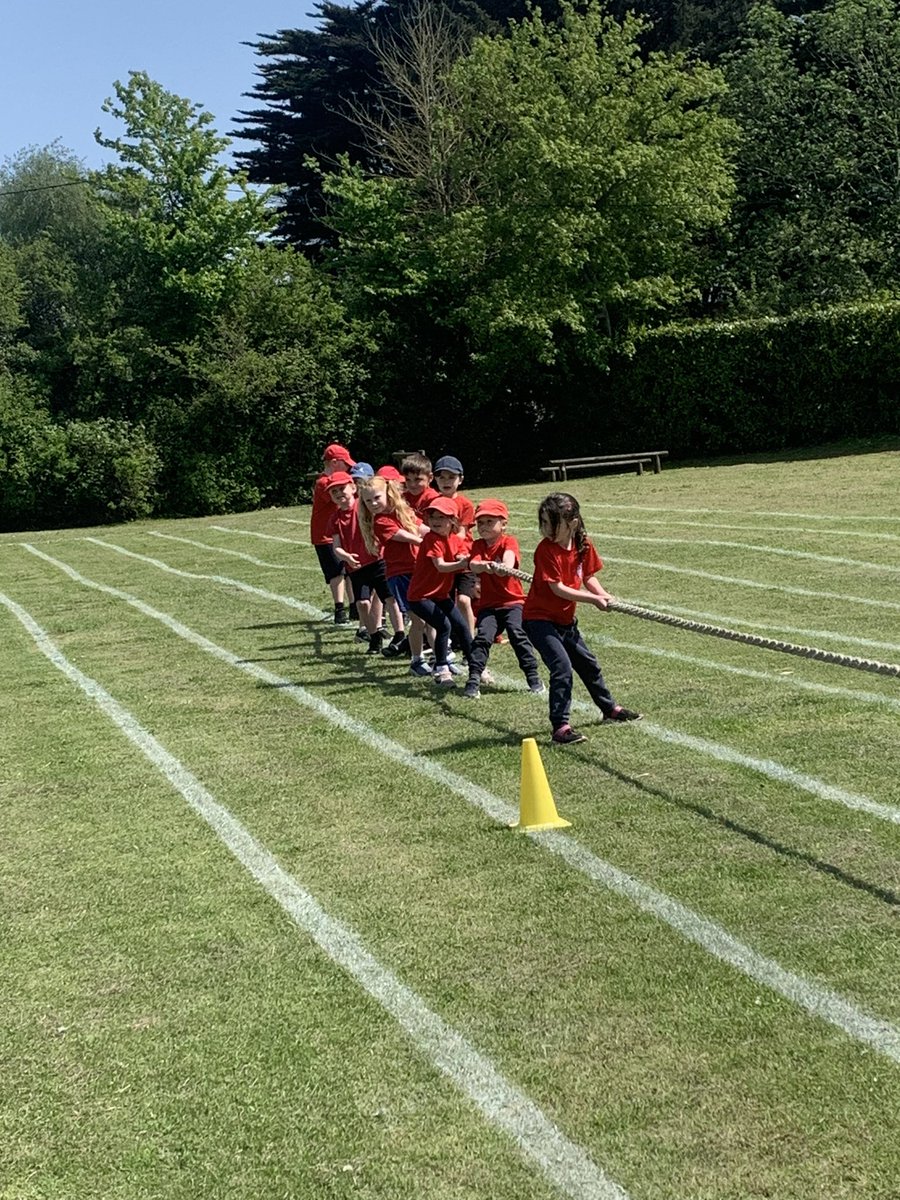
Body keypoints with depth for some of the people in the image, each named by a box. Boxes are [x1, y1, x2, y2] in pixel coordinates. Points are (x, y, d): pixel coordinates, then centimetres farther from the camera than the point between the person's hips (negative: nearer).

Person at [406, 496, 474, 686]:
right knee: (444, 626, -19)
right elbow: (440, 566, -29)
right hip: (420, 595, -7)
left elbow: (464, 560, -10)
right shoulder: (431, 539, -18)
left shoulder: (456, 540, 3)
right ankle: (440, 669, -6)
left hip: (441, 595, 7)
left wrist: (469, 562, -34)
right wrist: (461, 564, -45)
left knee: (461, 626, 6)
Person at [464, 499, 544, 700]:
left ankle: (533, 677, -9)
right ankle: (473, 680, -12)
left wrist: (504, 566, -50)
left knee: (517, 634, -18)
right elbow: (473, 564, -14)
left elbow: (509, 559, -25)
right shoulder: (478, 545, 8)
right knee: (483, 636, -15)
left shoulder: (509, 542, -1)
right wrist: (485, 566, -39)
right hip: (487, 604, 3)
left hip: (512, 601, -3)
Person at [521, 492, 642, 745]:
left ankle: (609, 708, 42)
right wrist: (593, 599, -26)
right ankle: (560, 727, -17)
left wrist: (605, 596, -14)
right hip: (539, 618, -7)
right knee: (562, 666, -20)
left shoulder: (583, 545, -5)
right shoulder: (546, 549, -23)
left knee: (588, 664, 21)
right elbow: (557, 588, -25)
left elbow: (588, 578, 5)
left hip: (565, 619, 7)